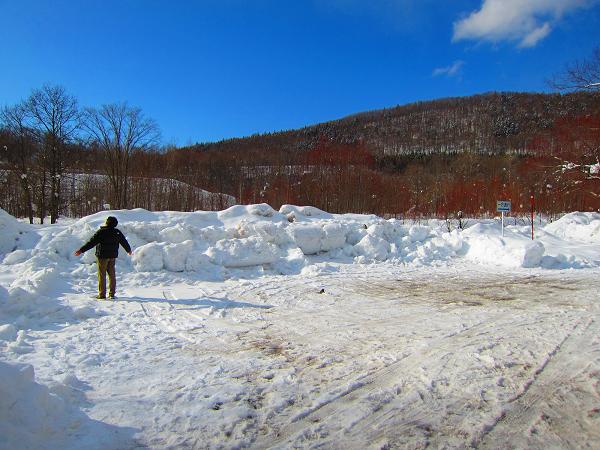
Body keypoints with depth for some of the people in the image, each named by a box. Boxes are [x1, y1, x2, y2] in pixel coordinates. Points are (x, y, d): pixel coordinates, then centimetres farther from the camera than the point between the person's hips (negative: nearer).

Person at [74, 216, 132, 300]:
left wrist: (81, 250, -10)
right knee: (112, 275, 11)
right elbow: (124, 242, 15)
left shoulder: (101, 232, -14)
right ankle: (112, 293, 15)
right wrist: (129, 250, 32)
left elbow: (91, 242, -15)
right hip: (113, 256, 5)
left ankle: (102, 294, 4)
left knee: (102, 275, 2)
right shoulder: (117, 232, 3)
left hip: (102, 256, -5)